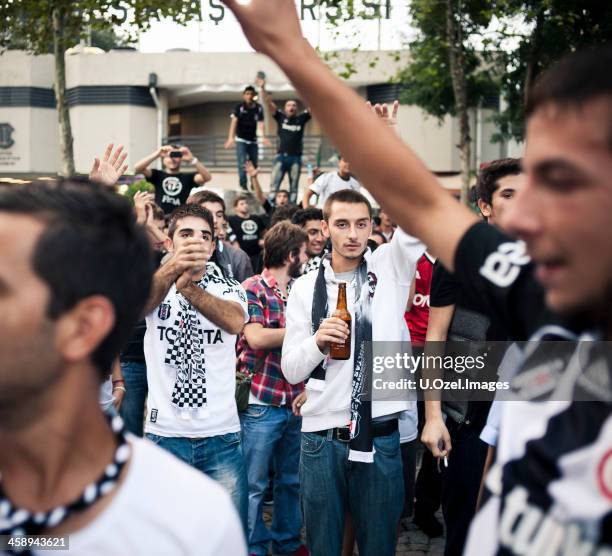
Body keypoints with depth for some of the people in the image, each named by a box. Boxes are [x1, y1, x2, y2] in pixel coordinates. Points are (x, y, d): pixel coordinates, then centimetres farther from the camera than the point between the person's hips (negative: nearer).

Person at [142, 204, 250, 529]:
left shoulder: (229, 290, 3)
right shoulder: (156, 285, 3)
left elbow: (235, 321, -22)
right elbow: (139, 304, -23)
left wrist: (189, 287, -42)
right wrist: (174, 268, -44)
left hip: (221, 434, 0)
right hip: (164, 431, 0)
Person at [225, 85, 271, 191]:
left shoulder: (258, 108, -2)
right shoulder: (239, 107, -8)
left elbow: (260, 123, -10)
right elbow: (234, 122, -14)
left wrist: (263, 137, -27)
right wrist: (231, 138, -26)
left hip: (253, 140, 3)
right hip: (241, 140, -3)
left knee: (254, 165, 8)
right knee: (242, 164, -12)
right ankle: (243, 185, -13)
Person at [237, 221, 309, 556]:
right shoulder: (252, 289, -7)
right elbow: (256, 338, -17)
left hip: (296, 402, 6)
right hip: (261, 403, -6)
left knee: (291, 480, 15)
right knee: (254, 484, 4)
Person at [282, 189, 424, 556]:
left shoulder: (392, 265, 3)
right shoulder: (306, 288, 4)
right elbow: (291, 371, 3)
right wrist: (318, 342, -16)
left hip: (381, 438, -1)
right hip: (322, 438, 1)